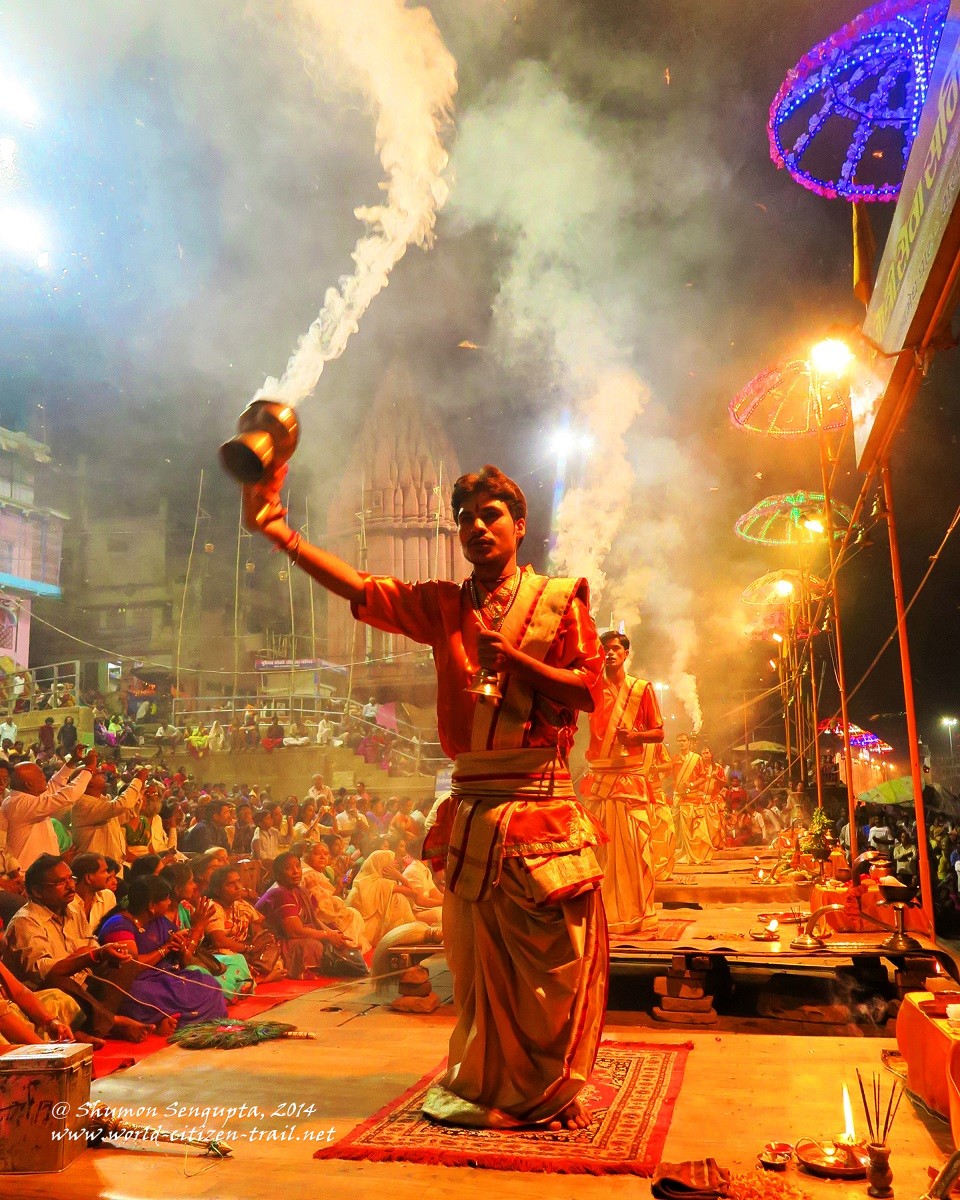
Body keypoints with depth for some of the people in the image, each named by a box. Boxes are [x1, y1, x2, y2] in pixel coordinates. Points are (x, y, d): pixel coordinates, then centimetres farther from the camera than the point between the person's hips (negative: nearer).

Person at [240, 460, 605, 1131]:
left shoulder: (560, 598, 3)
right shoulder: (443, 606, 12)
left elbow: (588, 689, -2)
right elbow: (360, 589, 2)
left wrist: (512, 659, -14)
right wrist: (277, 530, -7)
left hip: (541, 807, -3)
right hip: (472, 810, 3)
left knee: (555, 962, 2)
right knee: (478, 960, 12)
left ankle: (548, 1096, 20)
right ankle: (485, 1088, 29)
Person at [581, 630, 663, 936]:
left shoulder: (642, 688, 6)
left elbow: (659, 732, 7)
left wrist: (636, 736, -13)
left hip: (630, 777, -1)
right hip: (598, 777, 1)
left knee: (634, 847, -3)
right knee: (601, 847, 0)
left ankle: (640, 915, 6)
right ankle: (605, 914, 8)